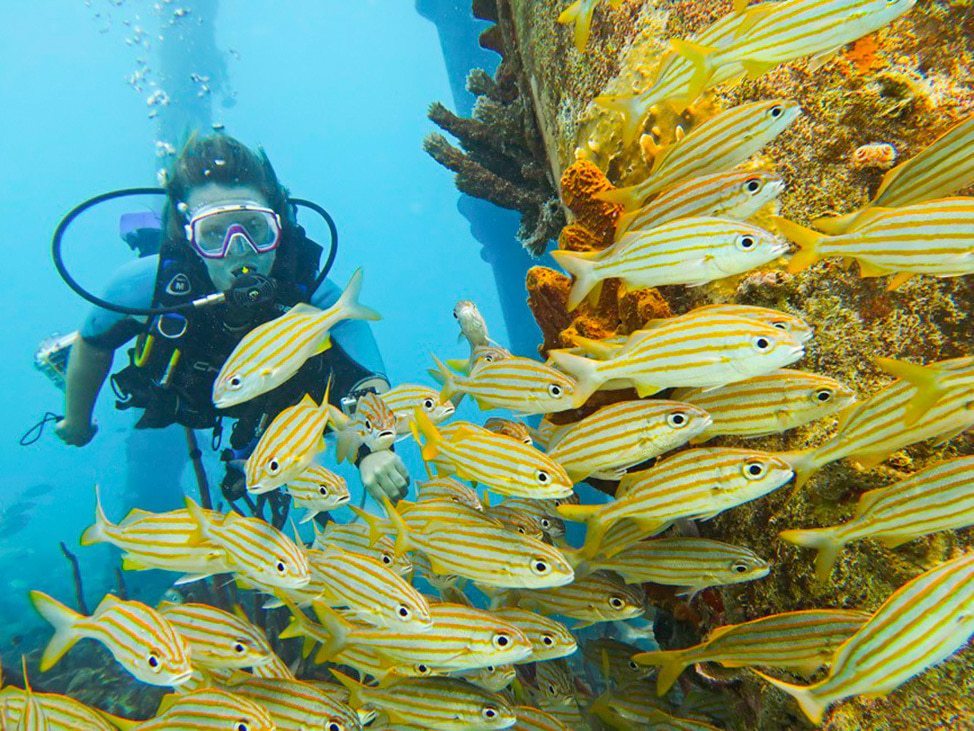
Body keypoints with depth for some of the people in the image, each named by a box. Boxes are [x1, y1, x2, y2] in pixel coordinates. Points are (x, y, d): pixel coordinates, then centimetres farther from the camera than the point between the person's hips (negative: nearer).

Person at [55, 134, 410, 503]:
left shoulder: (316, 297, -41)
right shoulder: (147, 284, -37)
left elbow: (370, 382, -49)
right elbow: (92, 345, -16)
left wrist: (373, 449, -72)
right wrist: (77, 420, 2)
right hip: (172, 401, 1)